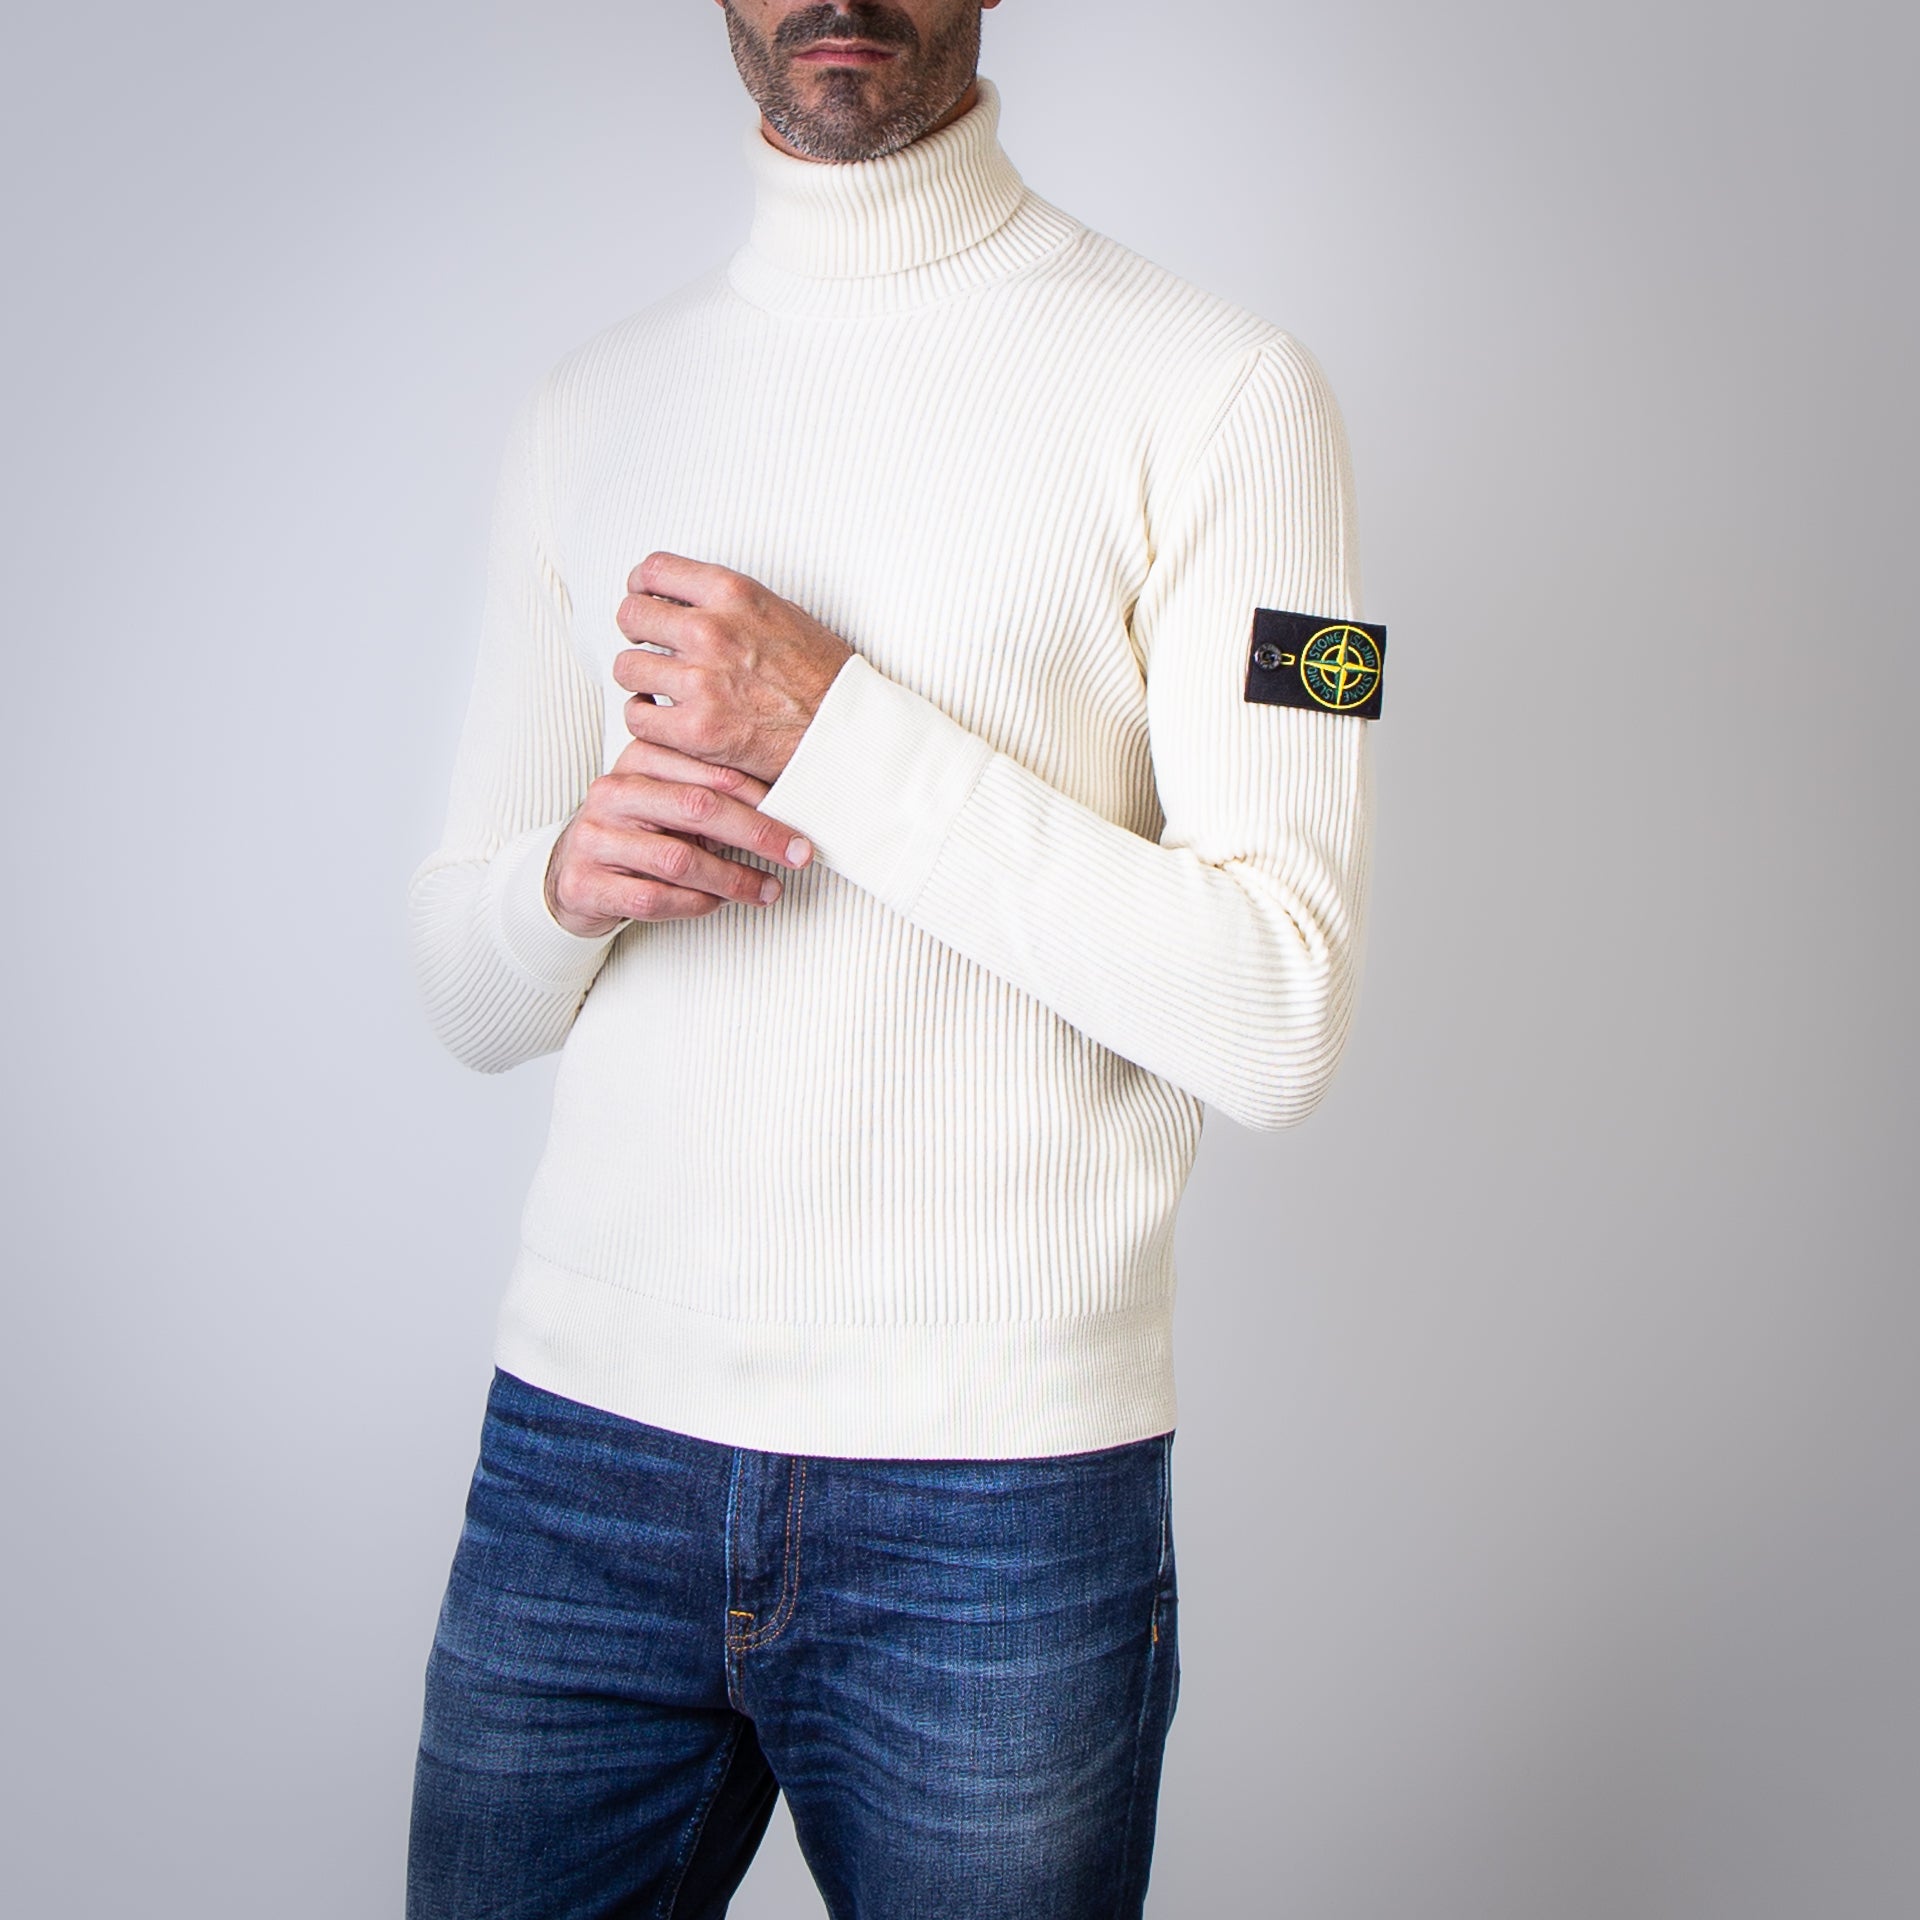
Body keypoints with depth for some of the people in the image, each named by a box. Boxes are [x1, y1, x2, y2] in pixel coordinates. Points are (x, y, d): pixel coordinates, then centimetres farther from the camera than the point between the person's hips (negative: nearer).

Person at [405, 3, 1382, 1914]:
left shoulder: (1211, 393, -5)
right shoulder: (582, 414, 10)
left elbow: (1276, 1021, -12)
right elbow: (470, 996, 12)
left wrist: (832, 724, -17)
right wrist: (574, 874, -11)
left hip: (1001, 1483, -3)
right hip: (580, 1439, 4)